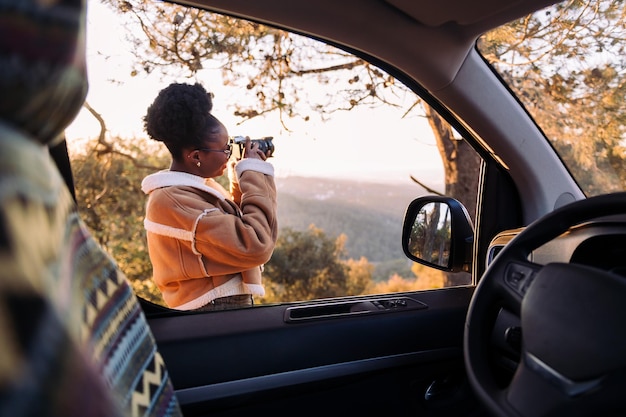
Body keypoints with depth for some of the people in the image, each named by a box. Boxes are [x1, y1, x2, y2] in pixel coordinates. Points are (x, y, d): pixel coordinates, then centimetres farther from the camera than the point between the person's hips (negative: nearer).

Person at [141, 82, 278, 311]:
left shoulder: (195, 185, 3)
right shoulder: (173, 200, -24)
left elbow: (235, 223, 13)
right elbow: (256, 246, -29)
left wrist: (246, 176, 1)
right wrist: (255, 173, -19)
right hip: (217, 313, -9)